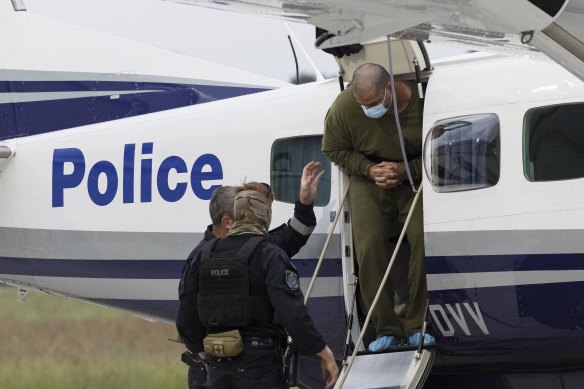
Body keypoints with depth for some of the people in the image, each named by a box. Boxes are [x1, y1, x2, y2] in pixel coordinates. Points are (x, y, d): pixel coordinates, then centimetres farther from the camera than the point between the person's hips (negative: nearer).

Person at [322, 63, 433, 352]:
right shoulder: (343, 108, -17)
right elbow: (334, 150, 2)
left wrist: (406, 169, -21)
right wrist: (368, 169, -14)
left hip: (415, 178, -1)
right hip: (369, 181, 1)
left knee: (425, 239, -18)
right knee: (369, 247, -13)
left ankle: (417, 325, -6)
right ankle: (387, 329, -5)